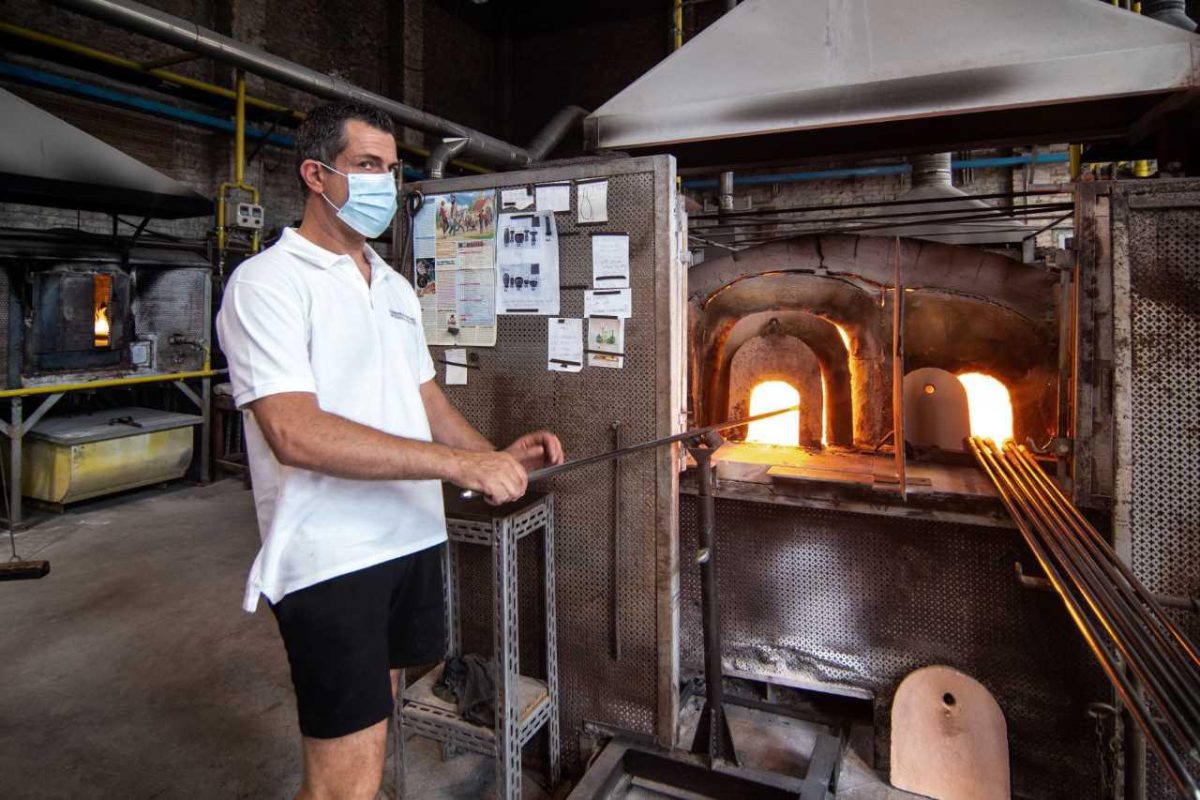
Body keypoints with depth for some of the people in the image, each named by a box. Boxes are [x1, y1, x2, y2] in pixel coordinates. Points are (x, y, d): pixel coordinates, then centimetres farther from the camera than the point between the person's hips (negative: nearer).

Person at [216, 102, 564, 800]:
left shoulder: (395, 287, 14)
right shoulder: (268, 282, -11)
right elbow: (294, 431, -23)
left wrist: (495, 456, -1)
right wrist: (459, 464, -25)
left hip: (411, 537, 8)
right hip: (331, 556, -7)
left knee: (377, 724, 21)